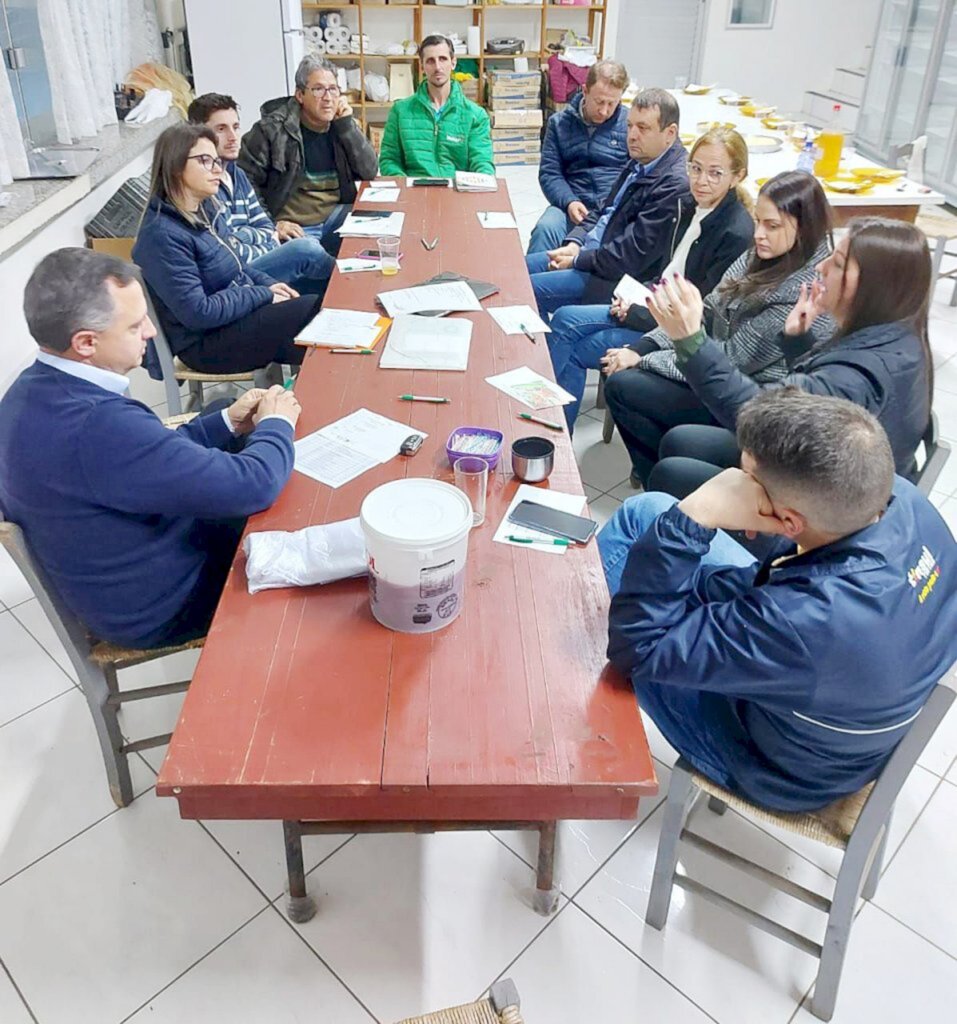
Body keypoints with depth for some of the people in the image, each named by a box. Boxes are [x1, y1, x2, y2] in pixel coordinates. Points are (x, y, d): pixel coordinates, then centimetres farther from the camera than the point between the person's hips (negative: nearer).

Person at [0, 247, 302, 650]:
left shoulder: (35, 389, -6)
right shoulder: (96, 426, -37)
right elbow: (252, 486, -33)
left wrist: (227, 423, -1)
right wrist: (275, 424, -13)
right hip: (157, 606, -8)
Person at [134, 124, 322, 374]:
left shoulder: (206, 210, 5)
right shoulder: (162, 235, -21)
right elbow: (198, 312, -24)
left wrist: (268, 283, 2)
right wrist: (263, 294, -17)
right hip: (207, 342, -9)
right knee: (316, 312, -17)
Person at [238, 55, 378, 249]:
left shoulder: (341, 126, 9)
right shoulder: (272, 129, -6)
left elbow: (370, 172, 1)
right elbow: (246, 181, -7)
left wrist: (346, 124, -5)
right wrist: (272, 224, -15)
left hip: (337, 217, 6)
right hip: (295, 227, -5)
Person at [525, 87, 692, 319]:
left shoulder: (676, 185, -23)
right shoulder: (641, 160, 7)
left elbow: (631, 256, -24)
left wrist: (578, 259, -13)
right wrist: (575, 243, 0)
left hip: (620, 276, -10)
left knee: (528, 290, -15)